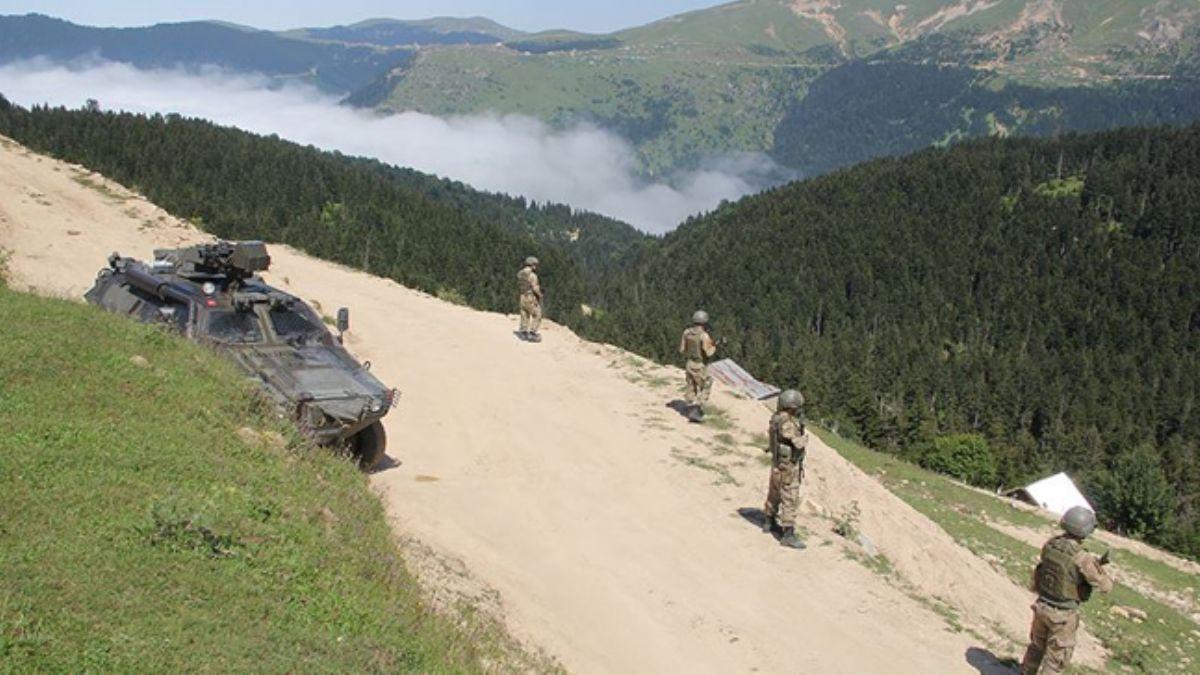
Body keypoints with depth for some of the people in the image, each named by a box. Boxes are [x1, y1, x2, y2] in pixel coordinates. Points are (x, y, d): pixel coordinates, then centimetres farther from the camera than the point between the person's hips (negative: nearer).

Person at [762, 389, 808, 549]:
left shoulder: (777, 417, 2)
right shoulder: (787, 423, -29)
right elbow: (799, 443, -29)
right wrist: (804, 436, -6)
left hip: (778, 462, 10)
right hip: (787, 466, -10)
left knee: (775, 493, 24)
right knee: (790, 500, -5)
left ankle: (768, 523, 40)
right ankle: (788, 535, -2)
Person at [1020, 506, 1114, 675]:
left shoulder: (1050, 545, -6)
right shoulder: (1081, 558, -27)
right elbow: (1106, 586, -18)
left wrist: (1095, 562, 9)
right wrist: (1099, 567, 2)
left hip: (1042, 606, 6)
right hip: (1062, 614, -6)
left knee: (1037, 646, 27)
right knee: (1056, 658, 11)